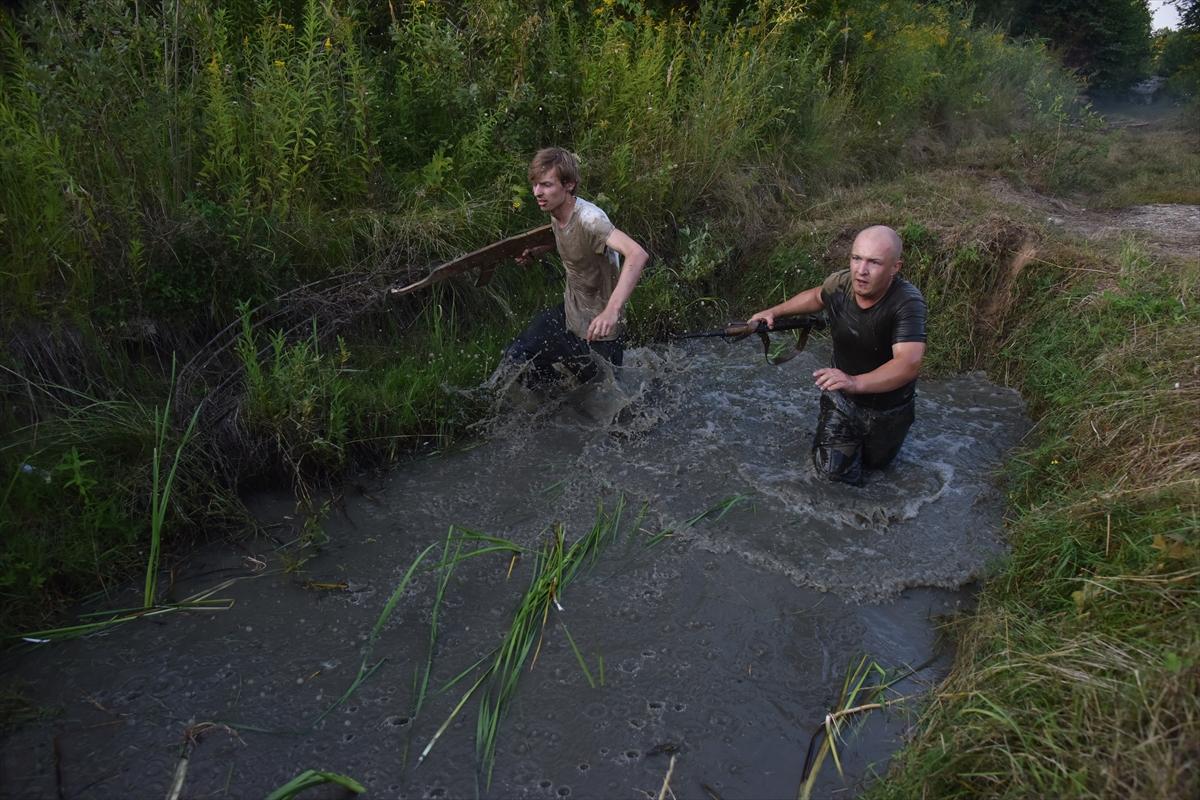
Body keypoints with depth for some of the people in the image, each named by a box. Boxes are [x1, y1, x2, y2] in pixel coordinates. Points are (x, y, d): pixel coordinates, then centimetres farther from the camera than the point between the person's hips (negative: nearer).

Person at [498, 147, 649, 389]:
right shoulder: (556, 210, -5)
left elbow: (637, 254, -46)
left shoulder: (588, 218, -31)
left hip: (598, 327, -7)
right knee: (515, 360, -2)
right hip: (568, 314, 7)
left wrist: (612, 310, -57)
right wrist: (537, 251, 6)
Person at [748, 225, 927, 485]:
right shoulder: (840, 283, -21)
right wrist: (774, 312, 0)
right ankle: (855, 434, 26)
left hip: (887, 409, -2)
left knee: (875, 461, 22)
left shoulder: (907, 302, -36)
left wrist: (855, 382, -60)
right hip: (842, 399, 2)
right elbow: (817, 296, 6)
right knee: (832, 468, -3)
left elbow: (909, 364, -48)